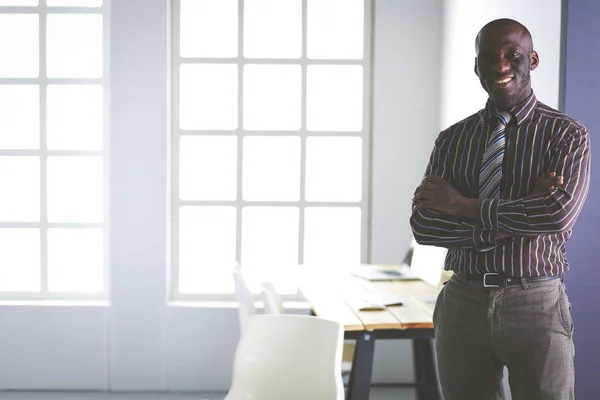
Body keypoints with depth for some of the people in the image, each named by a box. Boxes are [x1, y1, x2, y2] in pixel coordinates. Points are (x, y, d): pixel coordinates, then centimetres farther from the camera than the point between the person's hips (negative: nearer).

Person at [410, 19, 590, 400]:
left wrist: (463, 205, -12)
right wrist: (521, 214, -14)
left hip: (537, 304, -2)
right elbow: (423, 224, -5)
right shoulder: (452, 139, 6)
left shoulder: (567, 135, -1)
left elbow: (559, 213, -19)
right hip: (462, 304, 3)